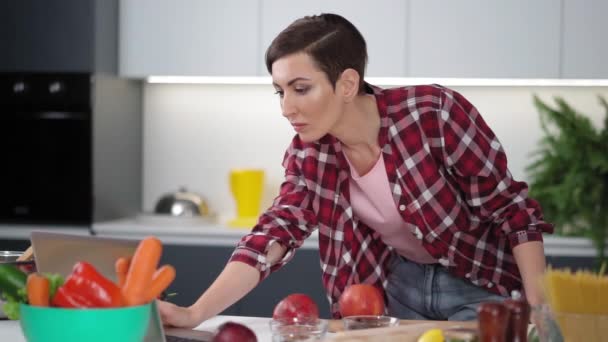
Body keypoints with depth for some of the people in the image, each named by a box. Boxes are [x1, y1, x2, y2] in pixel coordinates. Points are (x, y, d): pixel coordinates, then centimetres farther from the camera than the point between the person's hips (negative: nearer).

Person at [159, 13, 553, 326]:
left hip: (477, 285, -4)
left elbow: (513, 210, -19)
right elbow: (275, 233, -20)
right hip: (399, 287, 4)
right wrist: (195, 314, -34)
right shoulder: (309, 154, -11)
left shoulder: (434, 113, -26)